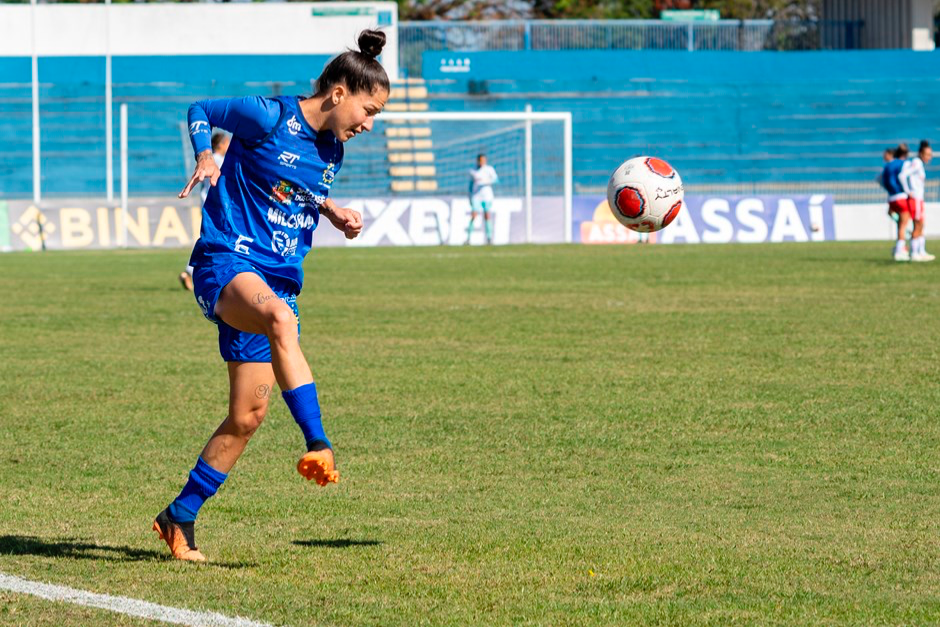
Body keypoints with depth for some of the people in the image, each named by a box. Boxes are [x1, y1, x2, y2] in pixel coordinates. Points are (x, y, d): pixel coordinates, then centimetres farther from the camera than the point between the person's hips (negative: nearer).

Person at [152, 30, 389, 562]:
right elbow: (200, 111, 4)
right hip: (226, 262, -8)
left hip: (279, 279, 8)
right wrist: (205, 155, -14)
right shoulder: (268, 117, -9)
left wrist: (330, 212, 10)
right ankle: (319, 447, -50)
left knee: (248, 417, 3)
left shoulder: (332, 151, 12)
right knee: (280, 318, -41)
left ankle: (180, 518, 18)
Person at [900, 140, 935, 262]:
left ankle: (922, 252, 16)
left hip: (918, 199, 10)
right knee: (917, 227, -7)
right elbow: (902, 175, -24)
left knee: (920, 227, 12)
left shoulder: (920, 164, 14)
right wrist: (907, 191, -18)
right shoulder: (916, 163, -14)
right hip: (915, 198, -10)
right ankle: (914, 254, -5)